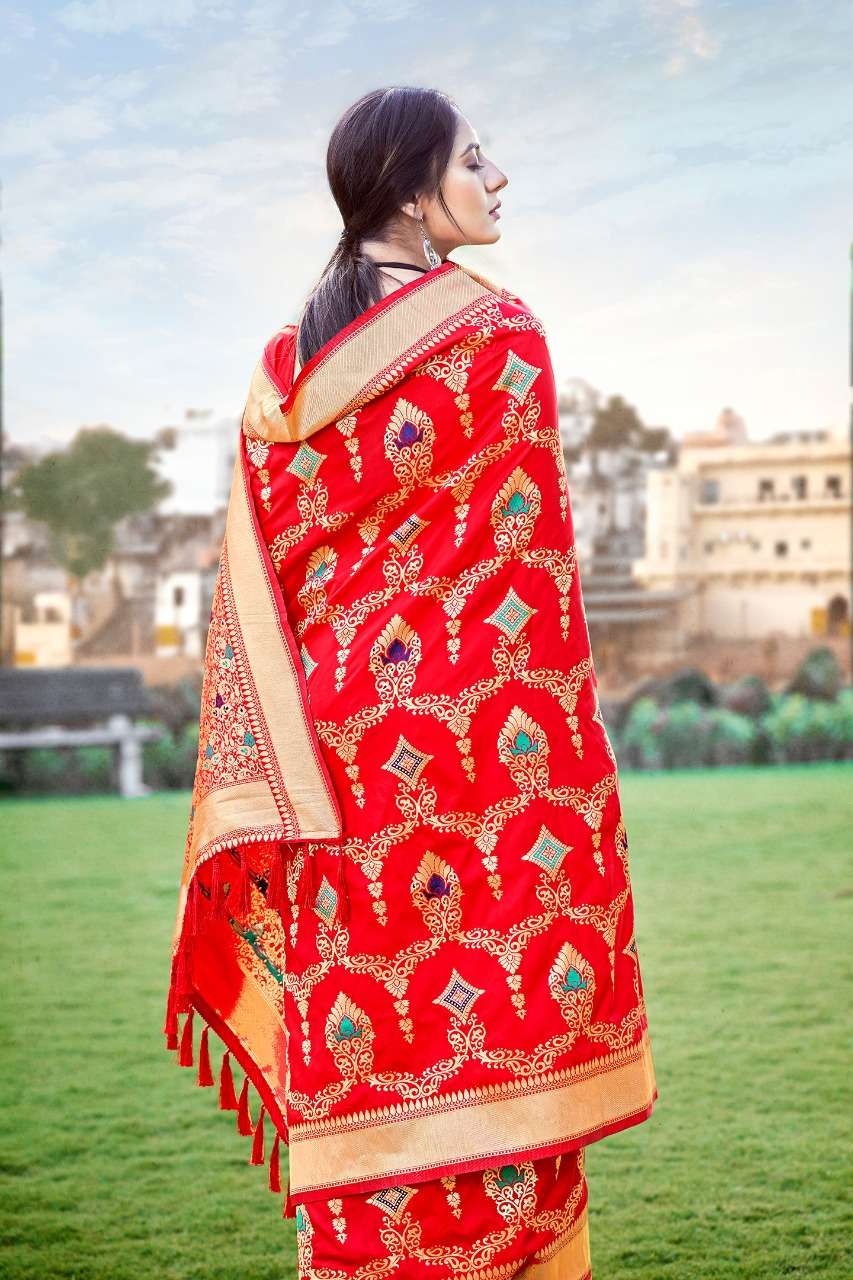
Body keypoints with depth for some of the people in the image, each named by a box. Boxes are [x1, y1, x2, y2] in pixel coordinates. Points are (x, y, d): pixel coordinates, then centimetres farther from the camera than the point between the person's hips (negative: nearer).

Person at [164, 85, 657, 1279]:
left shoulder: (286, 362, 10)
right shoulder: (500, 333, -5)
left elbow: (262, 567, 9)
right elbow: (532, 550, -8)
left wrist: (283, 761, 11)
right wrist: (567, 739, -3)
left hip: (338, 743, 5)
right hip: (483, 730, -5)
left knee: (364, 1046, 8)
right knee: (499, 1013, 2)